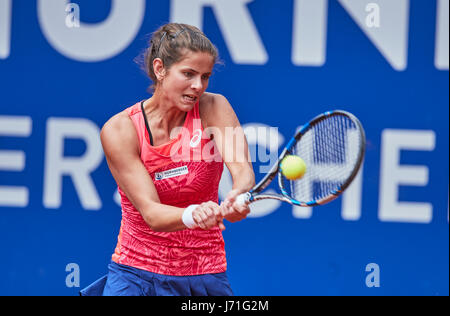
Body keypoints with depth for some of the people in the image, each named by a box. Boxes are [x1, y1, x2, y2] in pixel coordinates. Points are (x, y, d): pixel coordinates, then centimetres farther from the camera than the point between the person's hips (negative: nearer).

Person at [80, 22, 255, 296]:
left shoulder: (214, 108, -7)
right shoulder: (120, 130, -12)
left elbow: (243, 170, -21)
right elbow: (151, 212, -19)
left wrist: (238, 196, -45)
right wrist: (193, 214, -40)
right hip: (135, 272, -1)